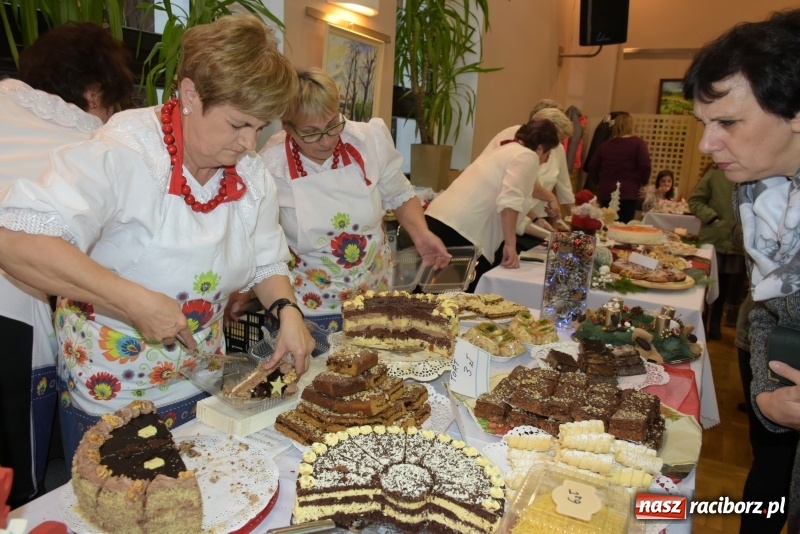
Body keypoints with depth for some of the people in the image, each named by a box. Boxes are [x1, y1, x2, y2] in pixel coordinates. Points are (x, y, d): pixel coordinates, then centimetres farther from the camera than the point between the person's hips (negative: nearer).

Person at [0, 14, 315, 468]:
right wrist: (134, 300, -35)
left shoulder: (250, 174, -3)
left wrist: (287, 309, -12)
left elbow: (267, 261, 7)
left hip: (202, 387, 6)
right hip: (108, 399, -5)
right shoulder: (122, 154, -24)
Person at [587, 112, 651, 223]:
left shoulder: (605, 145, 11)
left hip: (605, 193, 4)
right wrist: (642, 182, 6)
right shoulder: (638, 143, 0)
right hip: (627, 193, -4)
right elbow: (645, 166, -10)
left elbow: (592, 167, 12)